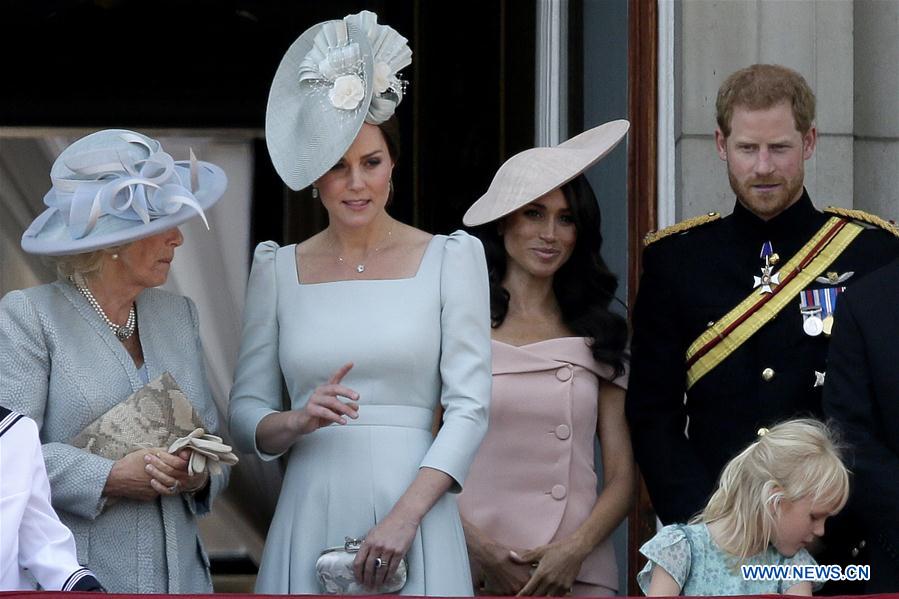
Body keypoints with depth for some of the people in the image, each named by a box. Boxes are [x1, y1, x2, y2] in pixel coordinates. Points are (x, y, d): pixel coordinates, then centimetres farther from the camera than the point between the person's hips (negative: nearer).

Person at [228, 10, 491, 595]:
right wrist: (297, 421, -12)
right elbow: (245, 412, 9)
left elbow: (470, 407, -3)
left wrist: (405, 515, -14)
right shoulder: (278, 269, 10)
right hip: (311, 519, 2)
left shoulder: (450, 259, 3)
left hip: (416, 514, -2)